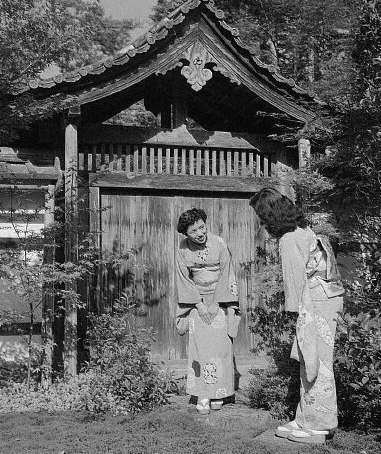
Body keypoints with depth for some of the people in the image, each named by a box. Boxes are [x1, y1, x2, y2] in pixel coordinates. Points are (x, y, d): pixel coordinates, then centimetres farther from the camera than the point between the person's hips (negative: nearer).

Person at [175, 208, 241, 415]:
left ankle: (218, 393, 7)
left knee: (220, 346, -5)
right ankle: (202, 397, -3)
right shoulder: (183, 249, -4)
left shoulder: (219, 244, -9)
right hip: (196, 299, 1)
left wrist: (216, 304, -12)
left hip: (220, 299, -1)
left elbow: (226, 275, -7)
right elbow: (184, 280, -1)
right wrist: (199, 303, -9)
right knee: (199, 347, -7)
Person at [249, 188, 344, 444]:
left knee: (315, 363, -1)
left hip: (315, 305, -10)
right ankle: (306, 420, 21)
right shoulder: (303, 231, 13)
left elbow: (296, 280, -14)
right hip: (322, 301, 10)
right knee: (309, 362, 13)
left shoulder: (289, 240, -15)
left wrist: (294, 310, -8)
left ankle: (319, 426, 8)